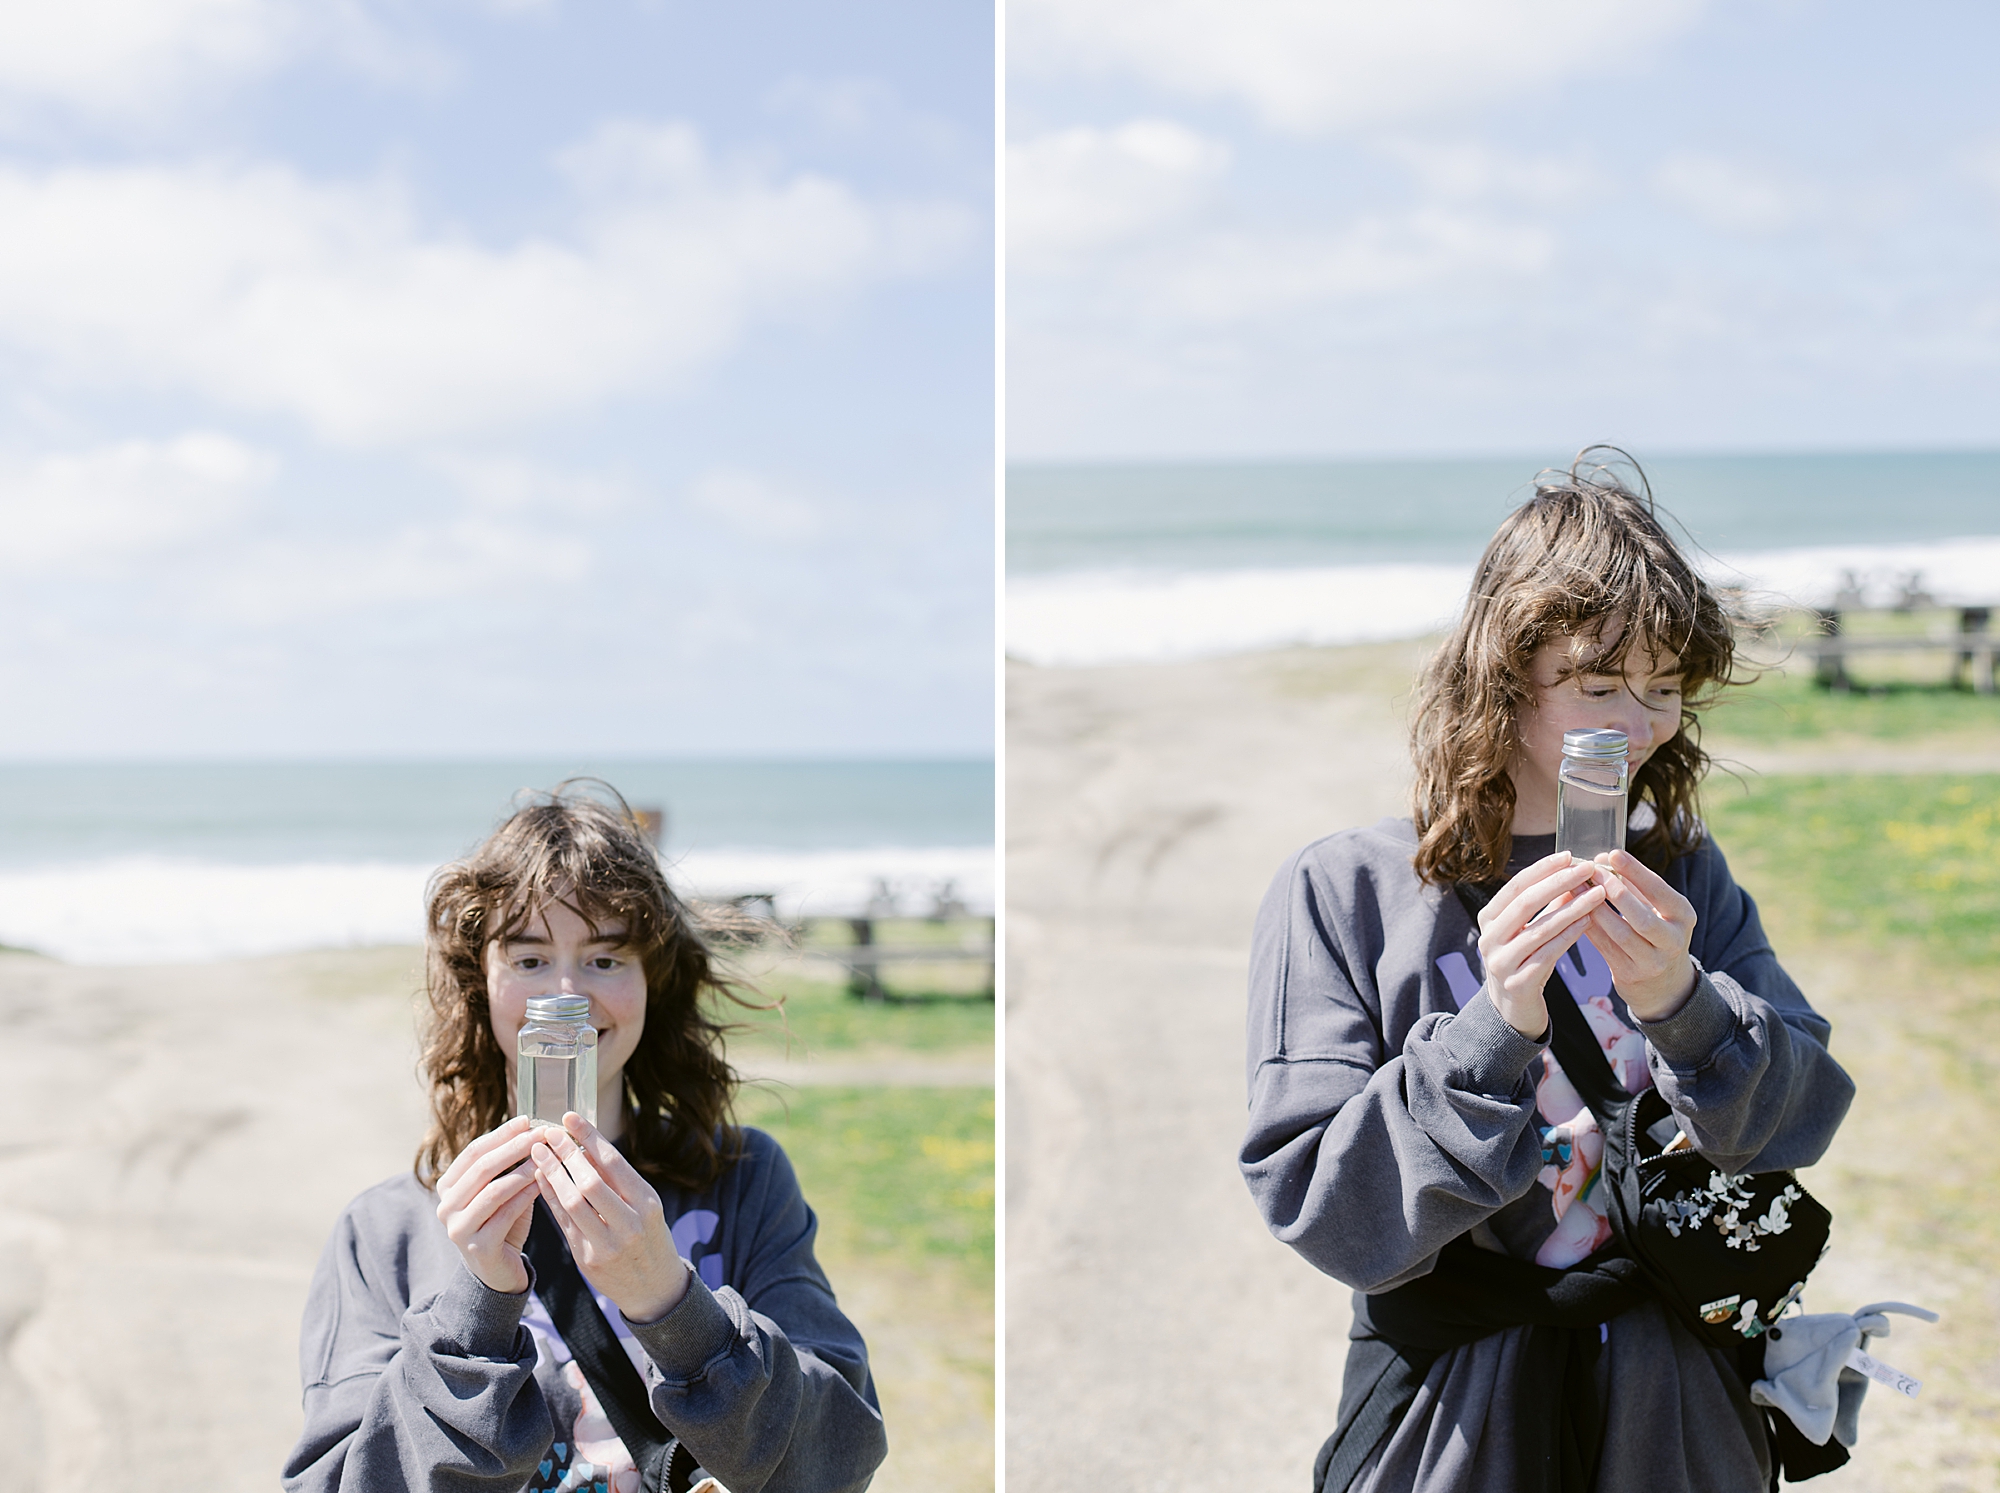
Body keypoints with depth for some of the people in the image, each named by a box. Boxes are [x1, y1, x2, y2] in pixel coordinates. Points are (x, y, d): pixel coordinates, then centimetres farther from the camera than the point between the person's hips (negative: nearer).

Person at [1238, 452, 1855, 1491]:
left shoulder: (1684, 873, 2)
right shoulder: (1338, 896, -10)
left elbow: (1802, 1120, -5)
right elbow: (1327, 1219, -16)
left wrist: (1682, 1003, -23)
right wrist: (1495, 1026, -28)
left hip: (1678, 1404, 4)